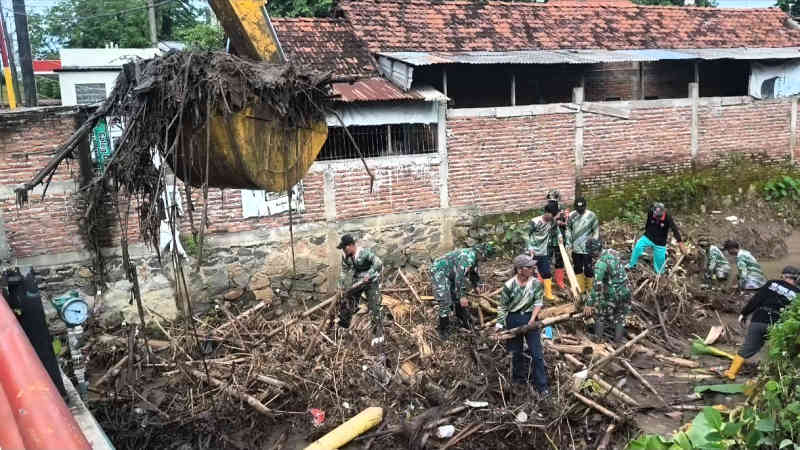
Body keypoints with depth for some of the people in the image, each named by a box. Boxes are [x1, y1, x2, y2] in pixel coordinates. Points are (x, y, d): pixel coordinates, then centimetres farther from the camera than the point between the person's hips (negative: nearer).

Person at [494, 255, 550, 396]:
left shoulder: (536, 283, -10)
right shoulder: (509, 286, -15)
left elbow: (538, 302, -8)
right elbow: (503, 306, -4)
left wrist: (533, 319, -21)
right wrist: (499, 324, -5)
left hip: (530, 318, 1)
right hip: (514, 319, -1)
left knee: (536, 353, 0)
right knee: (516, 352, 14)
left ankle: (541, 385, 10)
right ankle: (519, 377, 38)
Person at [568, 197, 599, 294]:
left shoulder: (591, 215, -10)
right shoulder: (571, 215, -1)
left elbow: (596, 231, -4)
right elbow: (568, 228, 10)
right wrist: (569, 240, 3)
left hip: (587, 248, -4)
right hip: (575, 248, 4)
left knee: (588, 269, 1)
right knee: (577, 268, 14)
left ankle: (589, 289, 17)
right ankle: (580, 288, 28)